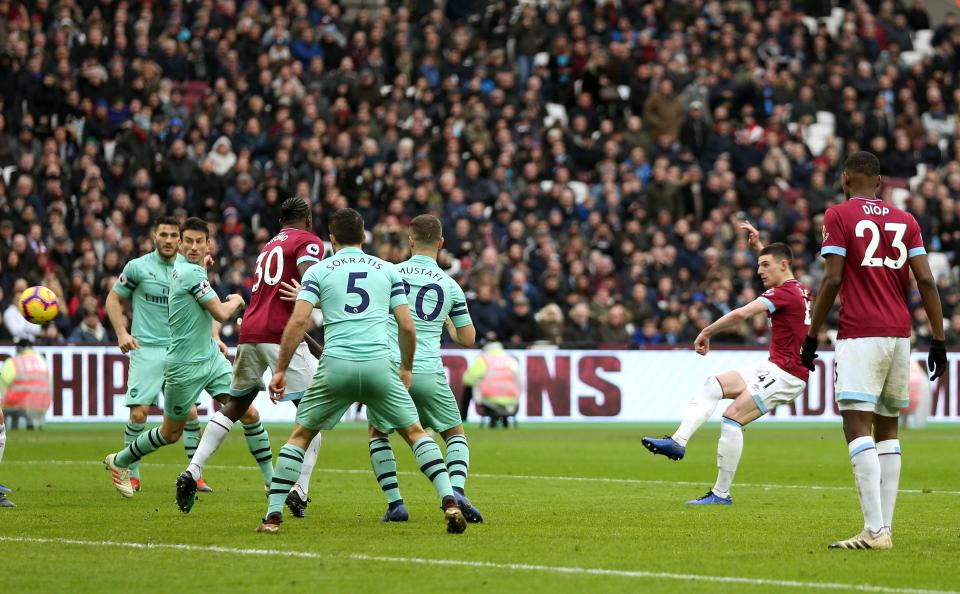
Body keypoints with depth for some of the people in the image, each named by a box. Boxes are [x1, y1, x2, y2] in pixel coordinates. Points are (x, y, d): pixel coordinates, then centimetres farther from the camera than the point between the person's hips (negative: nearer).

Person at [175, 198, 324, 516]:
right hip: (281, 335, -7)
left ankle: (192, 472, 9)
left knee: (235, 406, 19)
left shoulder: (269, 246, 27)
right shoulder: (309, 241, 4)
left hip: (250, 333, 7)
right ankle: (300, 490, -6)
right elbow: (306, 274, -17)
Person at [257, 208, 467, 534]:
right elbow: (407, 326, 11)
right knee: (415, 432, 14)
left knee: (300, 436, 15)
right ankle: (449, 501, -3)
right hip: (379, 365, 1)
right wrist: (407, 369, 25)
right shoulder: (388, 270, 15)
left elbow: (298, 320, -2)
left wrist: (280, 370, 2)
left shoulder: (318, 271, 11)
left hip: (336, 365, -1)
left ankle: (273, 514, 6)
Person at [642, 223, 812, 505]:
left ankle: (721, 493, -14)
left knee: (732, 417, -17)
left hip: (785, 374, -10)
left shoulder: (784, 293, -16)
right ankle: (678, 441, -8)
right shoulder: (801, 291, 13)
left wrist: (706, 333, -17)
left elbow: (740, 314, -27)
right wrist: (759, 245, 33)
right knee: (714, 384, 6)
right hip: (776, 367, 10)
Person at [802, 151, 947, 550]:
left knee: (857, 426, -11)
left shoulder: (839, 216, -1)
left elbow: (832, 280, -7)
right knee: (887, 430, 12)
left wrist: (811, 337, -1)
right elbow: (926, 281, 6)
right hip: (899, 336, 6)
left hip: (860, 336, -6)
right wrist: (938, 340, 9)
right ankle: (884, 528, 7)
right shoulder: (905, 221, 13)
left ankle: (875, 530, -22)